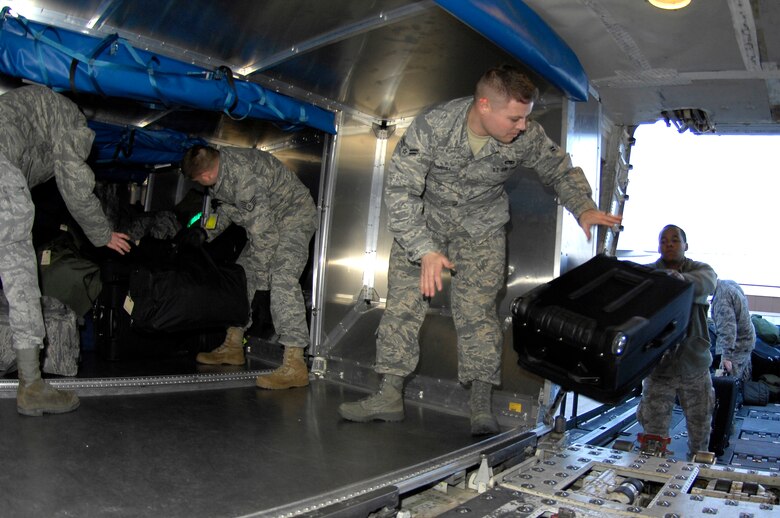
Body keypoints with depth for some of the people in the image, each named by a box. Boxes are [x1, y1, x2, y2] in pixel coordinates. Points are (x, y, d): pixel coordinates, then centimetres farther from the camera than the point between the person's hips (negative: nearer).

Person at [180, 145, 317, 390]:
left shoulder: (246, 179, -34)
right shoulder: (220, 163, -4)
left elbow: (264, 234, -30)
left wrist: (262, 279, -23)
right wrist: (208, 231, 16)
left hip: (294, 216, -10)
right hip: (267, 221, 10)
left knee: (282, 280, -26)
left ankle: (295, 365, -30)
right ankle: (233, 347, 22)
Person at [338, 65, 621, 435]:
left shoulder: (527, 136, -20)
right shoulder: (432, 126, -29)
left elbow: (561, 170, 0)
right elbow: (400, 191, -29)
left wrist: (584, 209, -19)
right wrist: (425, 251, -38)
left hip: (481, 227, 1)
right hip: (424, 220, 0)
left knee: (477, 312, -11)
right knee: (401, 303, -5)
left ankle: (481, 407, -3)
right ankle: (389, 396, 4)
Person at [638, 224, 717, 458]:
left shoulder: (700, 269, 0)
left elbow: (706, 283, -24)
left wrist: (682, 278, -46)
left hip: (695, 365, 2)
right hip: (658, 366, -2)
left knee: (700, 428, 18)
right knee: (654, 432, 1)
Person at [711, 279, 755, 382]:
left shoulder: (721, 297, -28)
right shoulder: (730, 284, 1)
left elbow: (727, 328, -32)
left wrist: (726, 356, -32)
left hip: (737, 345, -10)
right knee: (745, 380, 23)